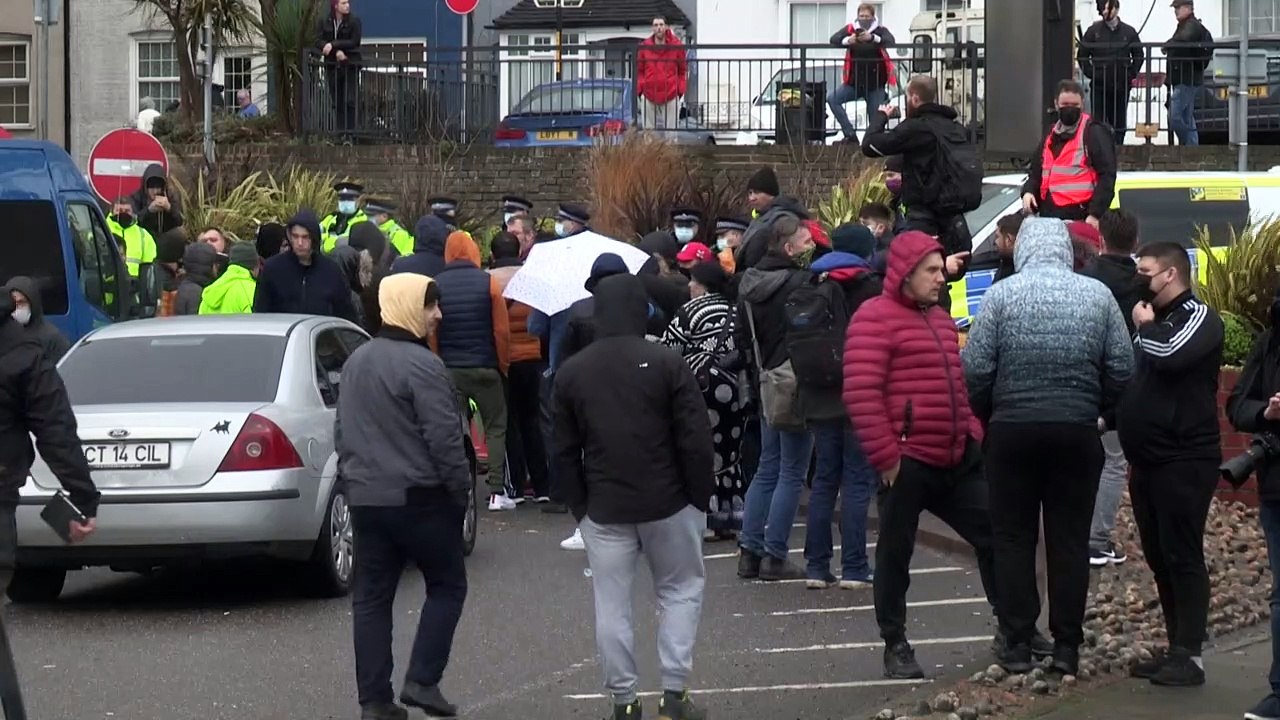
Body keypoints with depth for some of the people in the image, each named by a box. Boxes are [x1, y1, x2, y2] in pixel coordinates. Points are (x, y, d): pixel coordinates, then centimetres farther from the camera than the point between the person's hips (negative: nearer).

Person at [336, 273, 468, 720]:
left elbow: (342, 429, 20)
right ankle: (422, 680, -2)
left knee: (371, 597, 8)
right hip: (419, 498, -7)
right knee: (447, 586, 7)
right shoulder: (421, 366, -16)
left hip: (365, 497, 7)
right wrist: (460, 488, -8)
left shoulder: (356, 362, 11)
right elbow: (444, 437, -18)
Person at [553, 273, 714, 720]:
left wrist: (580, 508, 13)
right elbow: (695, 439, -10)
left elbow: (565, 452, 6)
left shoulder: (571, 373, 3)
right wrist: (700, 498, 0)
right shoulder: (666, 363, -9)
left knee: (611, 604, 7)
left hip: (603, 508, 2)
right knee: (682, 591, 11)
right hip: (667, 503, -2)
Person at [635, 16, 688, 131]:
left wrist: (680, 89, 0)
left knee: (671, 129, 1)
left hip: (670, 96, -1)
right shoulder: (644, 46, 3)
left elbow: (683, 70, 8)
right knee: (648, 130, 2)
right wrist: (640, 89, 2)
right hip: (649, 96, 1)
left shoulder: (676, 45, 1)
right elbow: (639, 70, 11)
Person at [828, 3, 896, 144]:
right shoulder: (850, 29, 2)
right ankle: (850, 134, -14)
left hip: (875, 83, -2)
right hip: (854, 81, 2)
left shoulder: (881, 30, -2)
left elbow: (890, 41, -23)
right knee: (832, 98, -16)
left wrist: (872, 38, -42)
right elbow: (833, 39, -13)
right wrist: (847, 40, -36)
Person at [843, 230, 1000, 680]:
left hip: (957, 458, 8)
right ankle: (895, 646, 13)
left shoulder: (940, 319, 18)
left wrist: (973, 434, 14)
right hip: (907, 462, -8)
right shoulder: (875, 318, -9)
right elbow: (861, 393, -17)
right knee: (895, 554, 4)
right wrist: (885, 456, -18)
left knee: (994, 535, 8)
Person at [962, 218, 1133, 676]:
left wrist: (988, 415, 10)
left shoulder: (1001, 295, -6)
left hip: (1012, 431, -1)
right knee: (1071, 539, 6)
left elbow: (975, 369, -7)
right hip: (1078, 432, 2)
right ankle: (1067, 647, 6)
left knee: (1013, 538, 7)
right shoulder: (1097, 295, 0)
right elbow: (1122, 368, 1)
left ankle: (1018, 643, 6)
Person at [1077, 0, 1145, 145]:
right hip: (1099, 86, -1)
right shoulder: (1094, 30, 2)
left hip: (1121, 87, 1)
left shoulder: (1129, 32, 3)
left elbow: (1139, 56, 11)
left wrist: (1131, 75, 1)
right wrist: (1091, 73, -3)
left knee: (1120, 124, 6)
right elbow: (1081, 55, 6)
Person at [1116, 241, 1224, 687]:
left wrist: (1145, 327, -8)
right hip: (1147, 461, 9)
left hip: (1185, 461, -9)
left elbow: (1168, 356, -26)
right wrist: (1113, 416, 11)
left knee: (1182, 556, -8)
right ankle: (1175, 648, 16)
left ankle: (1190, 656, -6)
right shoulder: (1155, 320, 19)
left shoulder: (1198, 317, -8)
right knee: (1159, 558, 10)